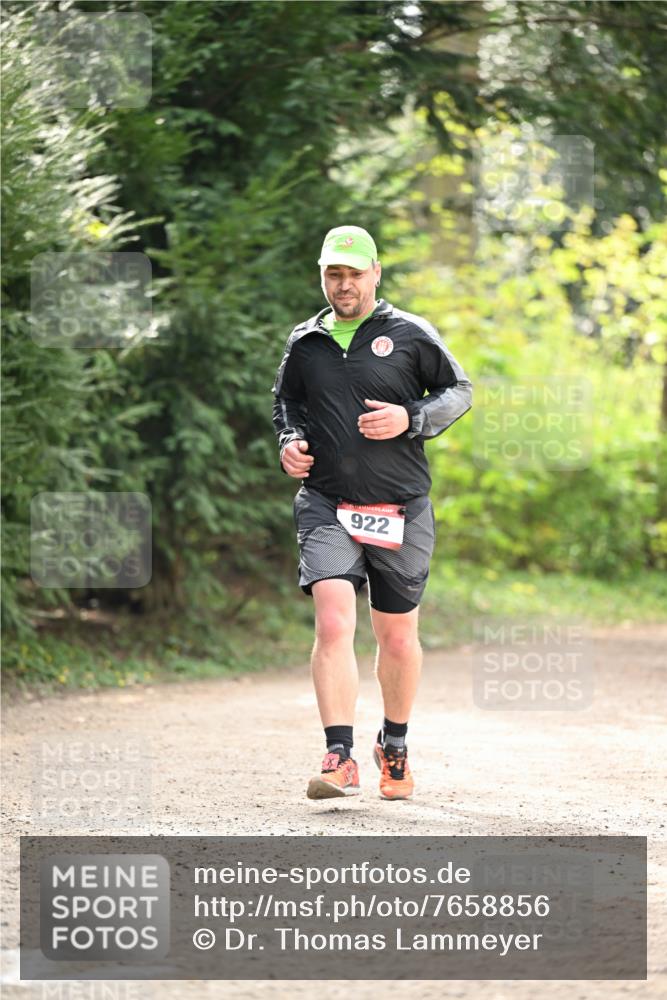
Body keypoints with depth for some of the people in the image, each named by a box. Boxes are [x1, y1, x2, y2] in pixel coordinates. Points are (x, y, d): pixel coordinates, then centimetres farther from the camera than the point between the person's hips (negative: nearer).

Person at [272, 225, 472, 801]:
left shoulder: (410, 335, 2)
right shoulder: (305, 343, 10)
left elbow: (459, 391, 9)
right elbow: (286, 400, 26)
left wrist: (410, 419, -9)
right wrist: (290, 440, 5)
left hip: (401, 509, 0)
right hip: (326, 506, 0)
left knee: (397, 636, 9)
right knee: (333, 624, -18)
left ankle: (395, 746, 33)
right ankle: (341, 759, -21)